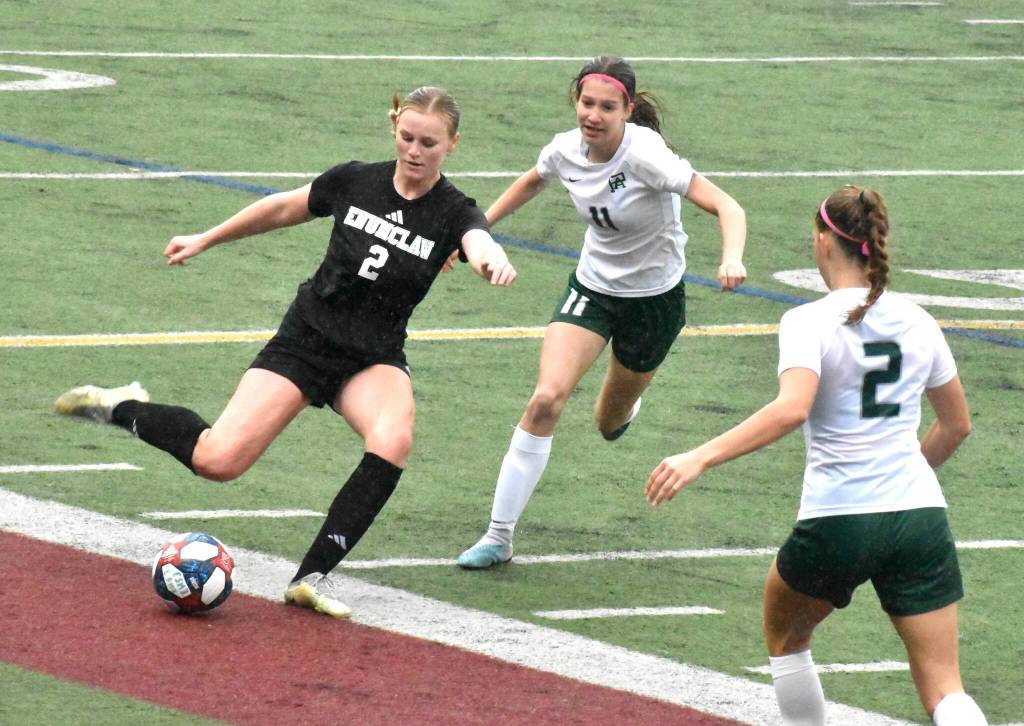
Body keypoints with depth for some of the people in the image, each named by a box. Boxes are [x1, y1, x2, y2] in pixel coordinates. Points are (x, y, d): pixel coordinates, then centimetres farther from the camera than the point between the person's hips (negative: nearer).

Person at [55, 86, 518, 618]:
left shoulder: (453, 213, -10)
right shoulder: (354, 181, -4)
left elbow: (479, 244, -34)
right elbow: (283, 209, 13)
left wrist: (491, 260, -58)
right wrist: (206, 239, 21)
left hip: (375, 359, 0)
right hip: (305, 339, 0)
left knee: (392, 441, -34)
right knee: (218, 461, -14)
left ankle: (309, 579, -24)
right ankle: (121, 409, 16)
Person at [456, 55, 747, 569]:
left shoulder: (645, 155, -29)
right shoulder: (567, 150, -13)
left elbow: (726, 207, -34)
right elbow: (531, 182, 13)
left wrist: (732, 259, -52)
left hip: (654, 299, -3)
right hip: (591, 288, 3)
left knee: (610, 424, 15)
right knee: (546, 399, -19)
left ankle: (624, 400, 57)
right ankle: (498, 537, -12)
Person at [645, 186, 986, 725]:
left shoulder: (809, 323, -7)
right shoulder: (916, 322, 9)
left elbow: (792, 409, -25)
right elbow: (956, 424, 20)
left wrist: (702, 457, -27)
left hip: (837, 522, -3)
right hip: (921, 517, 3)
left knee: (783, 633, 28)